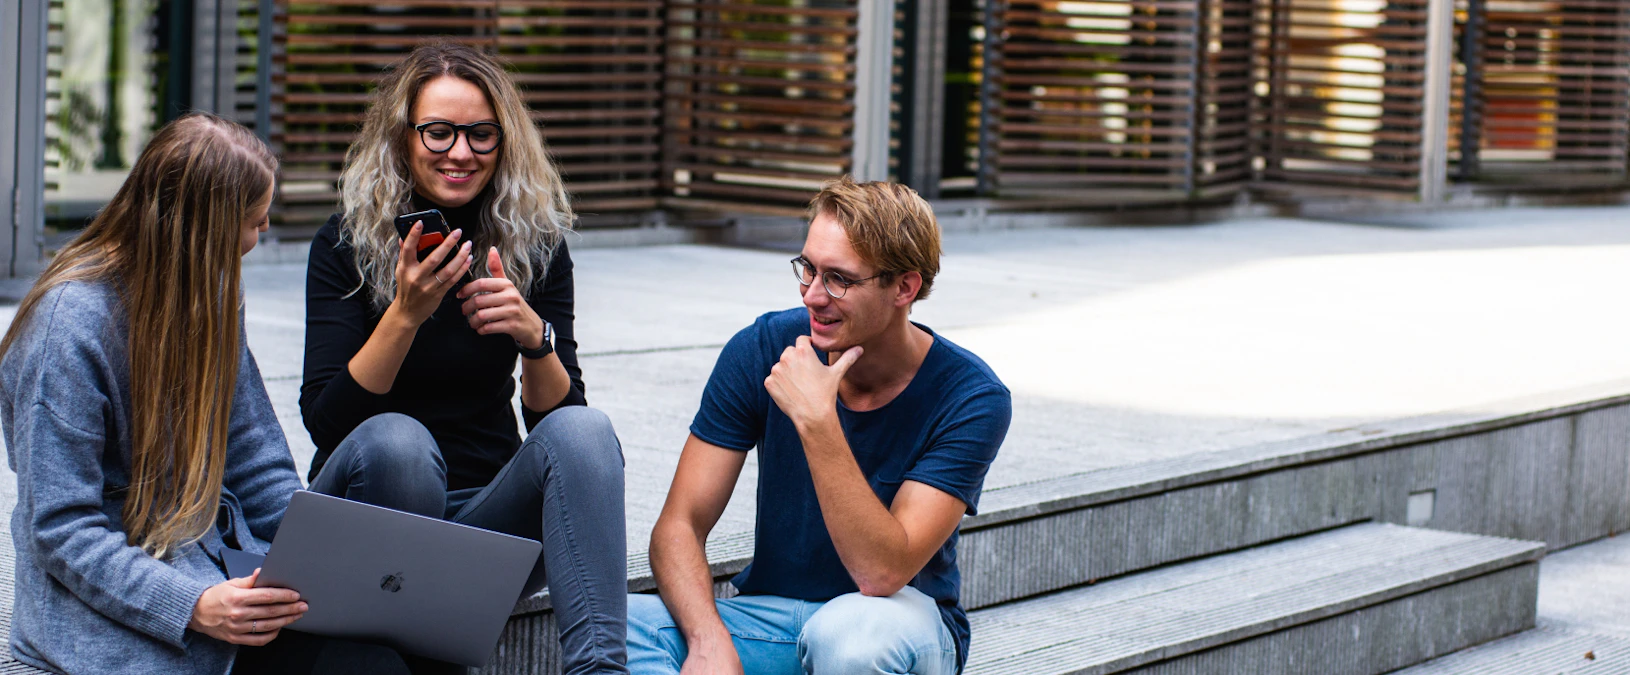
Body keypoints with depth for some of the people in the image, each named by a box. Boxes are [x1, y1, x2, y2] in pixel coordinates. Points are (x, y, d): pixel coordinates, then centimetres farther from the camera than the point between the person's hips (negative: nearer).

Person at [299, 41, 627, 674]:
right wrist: (404, 315, -26)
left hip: (490, 514, 2)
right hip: (369, 505, -2)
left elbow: (555, 414, -3)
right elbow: (324, 420, -14)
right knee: (395, 439, -34)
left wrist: (534, 336, -23)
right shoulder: (346, 244, -5)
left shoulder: (534, 244, 2)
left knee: (583, 430, -27)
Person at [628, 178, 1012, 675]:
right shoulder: (762, 350, -8)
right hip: (769, 616, 3)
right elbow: (679, 526, -9)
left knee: (849, 632, -40)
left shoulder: (971, 398, -16)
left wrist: (816, 421, -32)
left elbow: (882, 573, -26)